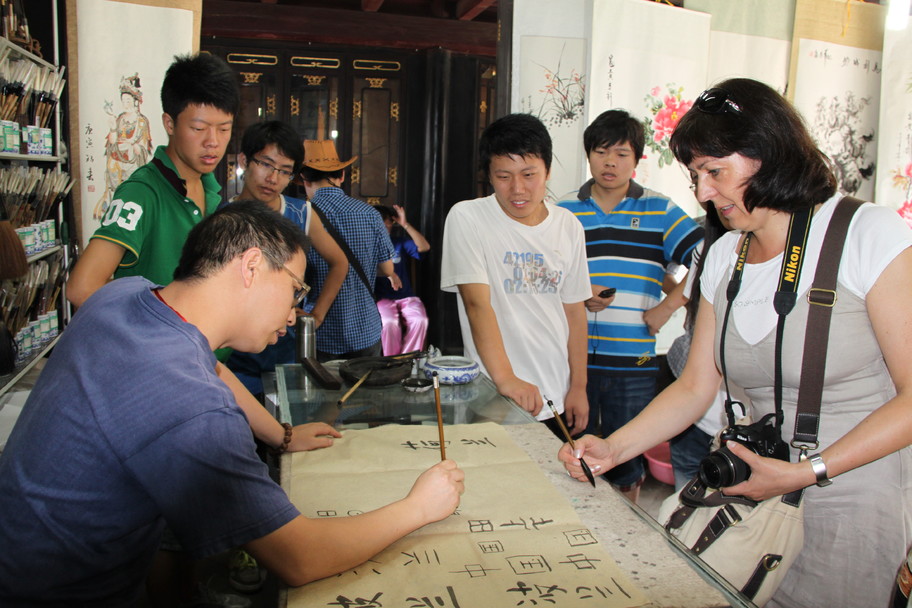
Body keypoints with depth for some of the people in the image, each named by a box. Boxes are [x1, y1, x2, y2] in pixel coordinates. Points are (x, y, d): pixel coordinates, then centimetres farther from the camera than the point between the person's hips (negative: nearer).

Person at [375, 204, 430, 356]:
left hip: (406, 296, 2)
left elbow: (424, 247, -7)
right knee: (389, 323, -33)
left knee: (420, 320, -27)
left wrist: (405, 224, -11)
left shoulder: (399, 242, 9)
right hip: (381, 298, -2)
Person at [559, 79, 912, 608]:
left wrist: (807, 473, -18)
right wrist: (614, 449, -7)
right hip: (767, 490, 5)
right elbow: (695, 387, 6)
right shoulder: (725, 257, 7)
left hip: (860, 497, -4)